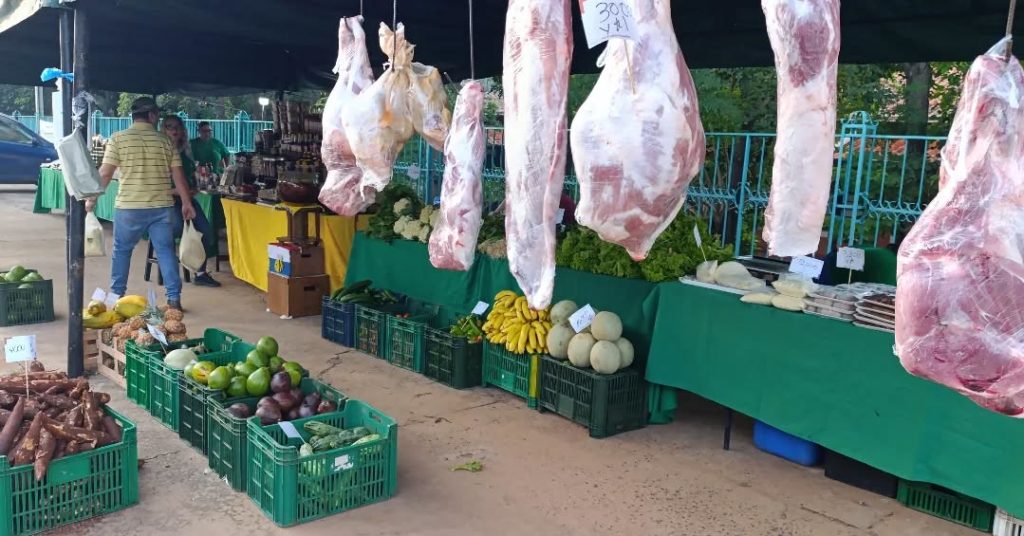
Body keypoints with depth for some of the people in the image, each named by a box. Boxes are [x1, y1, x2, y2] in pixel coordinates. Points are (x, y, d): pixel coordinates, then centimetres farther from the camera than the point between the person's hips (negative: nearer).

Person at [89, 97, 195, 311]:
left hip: (129, 207, -1)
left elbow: (105, 173, -4)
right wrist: (186, 202, 12)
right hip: (162, 206, 1)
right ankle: (174, 298, 5)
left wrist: (92, 199, 7)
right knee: (166, 251, 7)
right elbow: (178, 175, 4)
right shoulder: (165, 141, 3)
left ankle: (117, 295, 24)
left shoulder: (118, 138, -2)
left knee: (122, 250, 15)